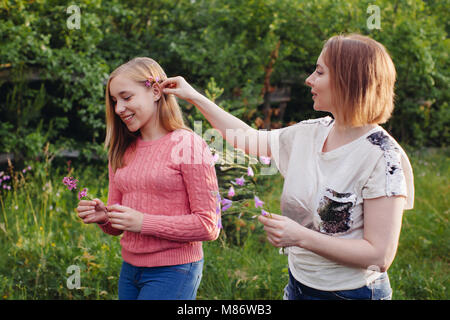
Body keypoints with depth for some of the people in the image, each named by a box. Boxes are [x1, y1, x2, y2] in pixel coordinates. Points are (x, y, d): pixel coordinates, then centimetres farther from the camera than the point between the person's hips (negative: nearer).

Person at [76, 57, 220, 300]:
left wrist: (143, 223, -18)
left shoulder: (188, 146, -10)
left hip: (172, 272, -6)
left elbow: (208, 225, -13)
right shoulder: (122, 152, 9)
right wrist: (103, 216, -8)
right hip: (130, 270, 6)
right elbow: (118, 225, 15)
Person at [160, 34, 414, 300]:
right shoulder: (309, 134, 0)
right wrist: (194, 97, 18)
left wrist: (301, 237, -26)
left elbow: (380, 255, -22)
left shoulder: (383, 157, -20)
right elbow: (249, 139, 15)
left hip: (352, 292, -6)